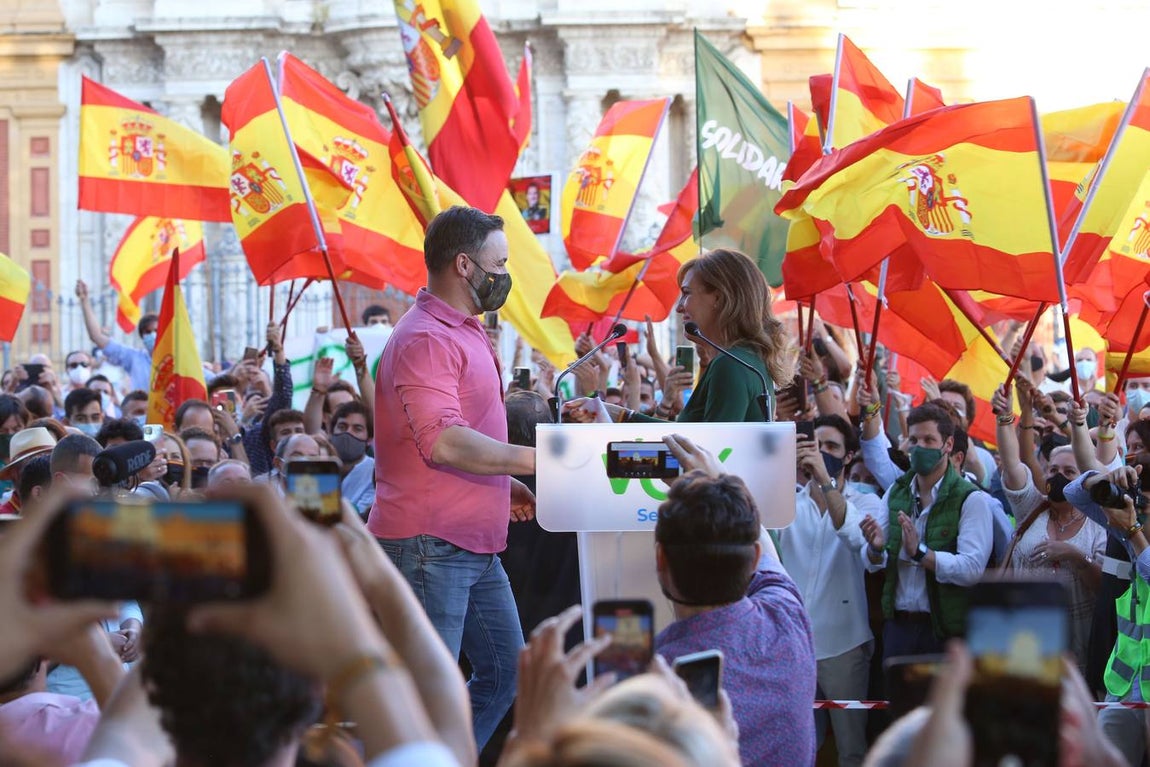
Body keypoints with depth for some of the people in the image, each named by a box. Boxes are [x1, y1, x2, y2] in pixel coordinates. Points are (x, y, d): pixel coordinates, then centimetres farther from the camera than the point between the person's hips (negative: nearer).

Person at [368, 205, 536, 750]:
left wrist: (504, 487, 18)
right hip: (428, 546, -10)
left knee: (505, 673, 15)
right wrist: (534, 460, -24)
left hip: (475, 547, 10)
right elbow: (443, 441, -27)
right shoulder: (425, 338, -16)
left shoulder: (464, 333, 19)